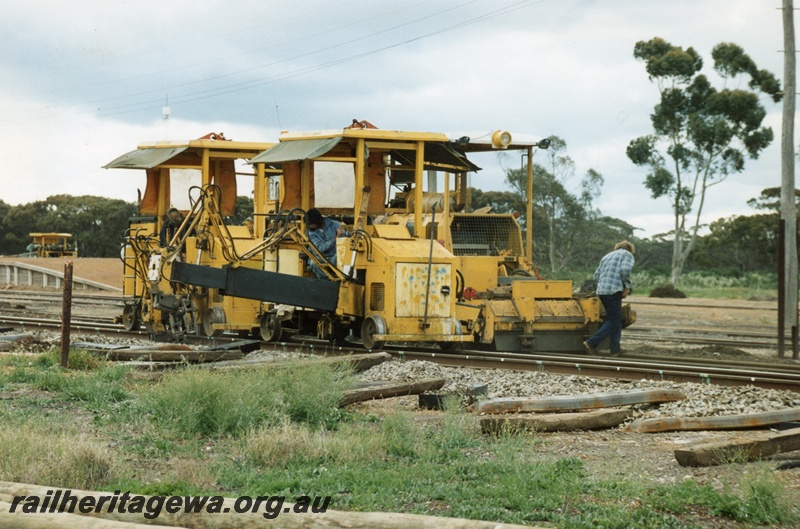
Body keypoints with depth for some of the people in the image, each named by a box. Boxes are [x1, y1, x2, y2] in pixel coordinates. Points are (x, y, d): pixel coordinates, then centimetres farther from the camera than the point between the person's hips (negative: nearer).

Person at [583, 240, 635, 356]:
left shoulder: (607, 256, 26)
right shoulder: (627, 254, 5)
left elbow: (597, 275, 22)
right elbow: (625, 270, -15)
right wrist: (627, 286, -5)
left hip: (601, 291, 8)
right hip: (613, 291, -8)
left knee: (617, 320, 15)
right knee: (613, 321, -4)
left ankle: (615, 349, 12)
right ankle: (591, 342, -13)